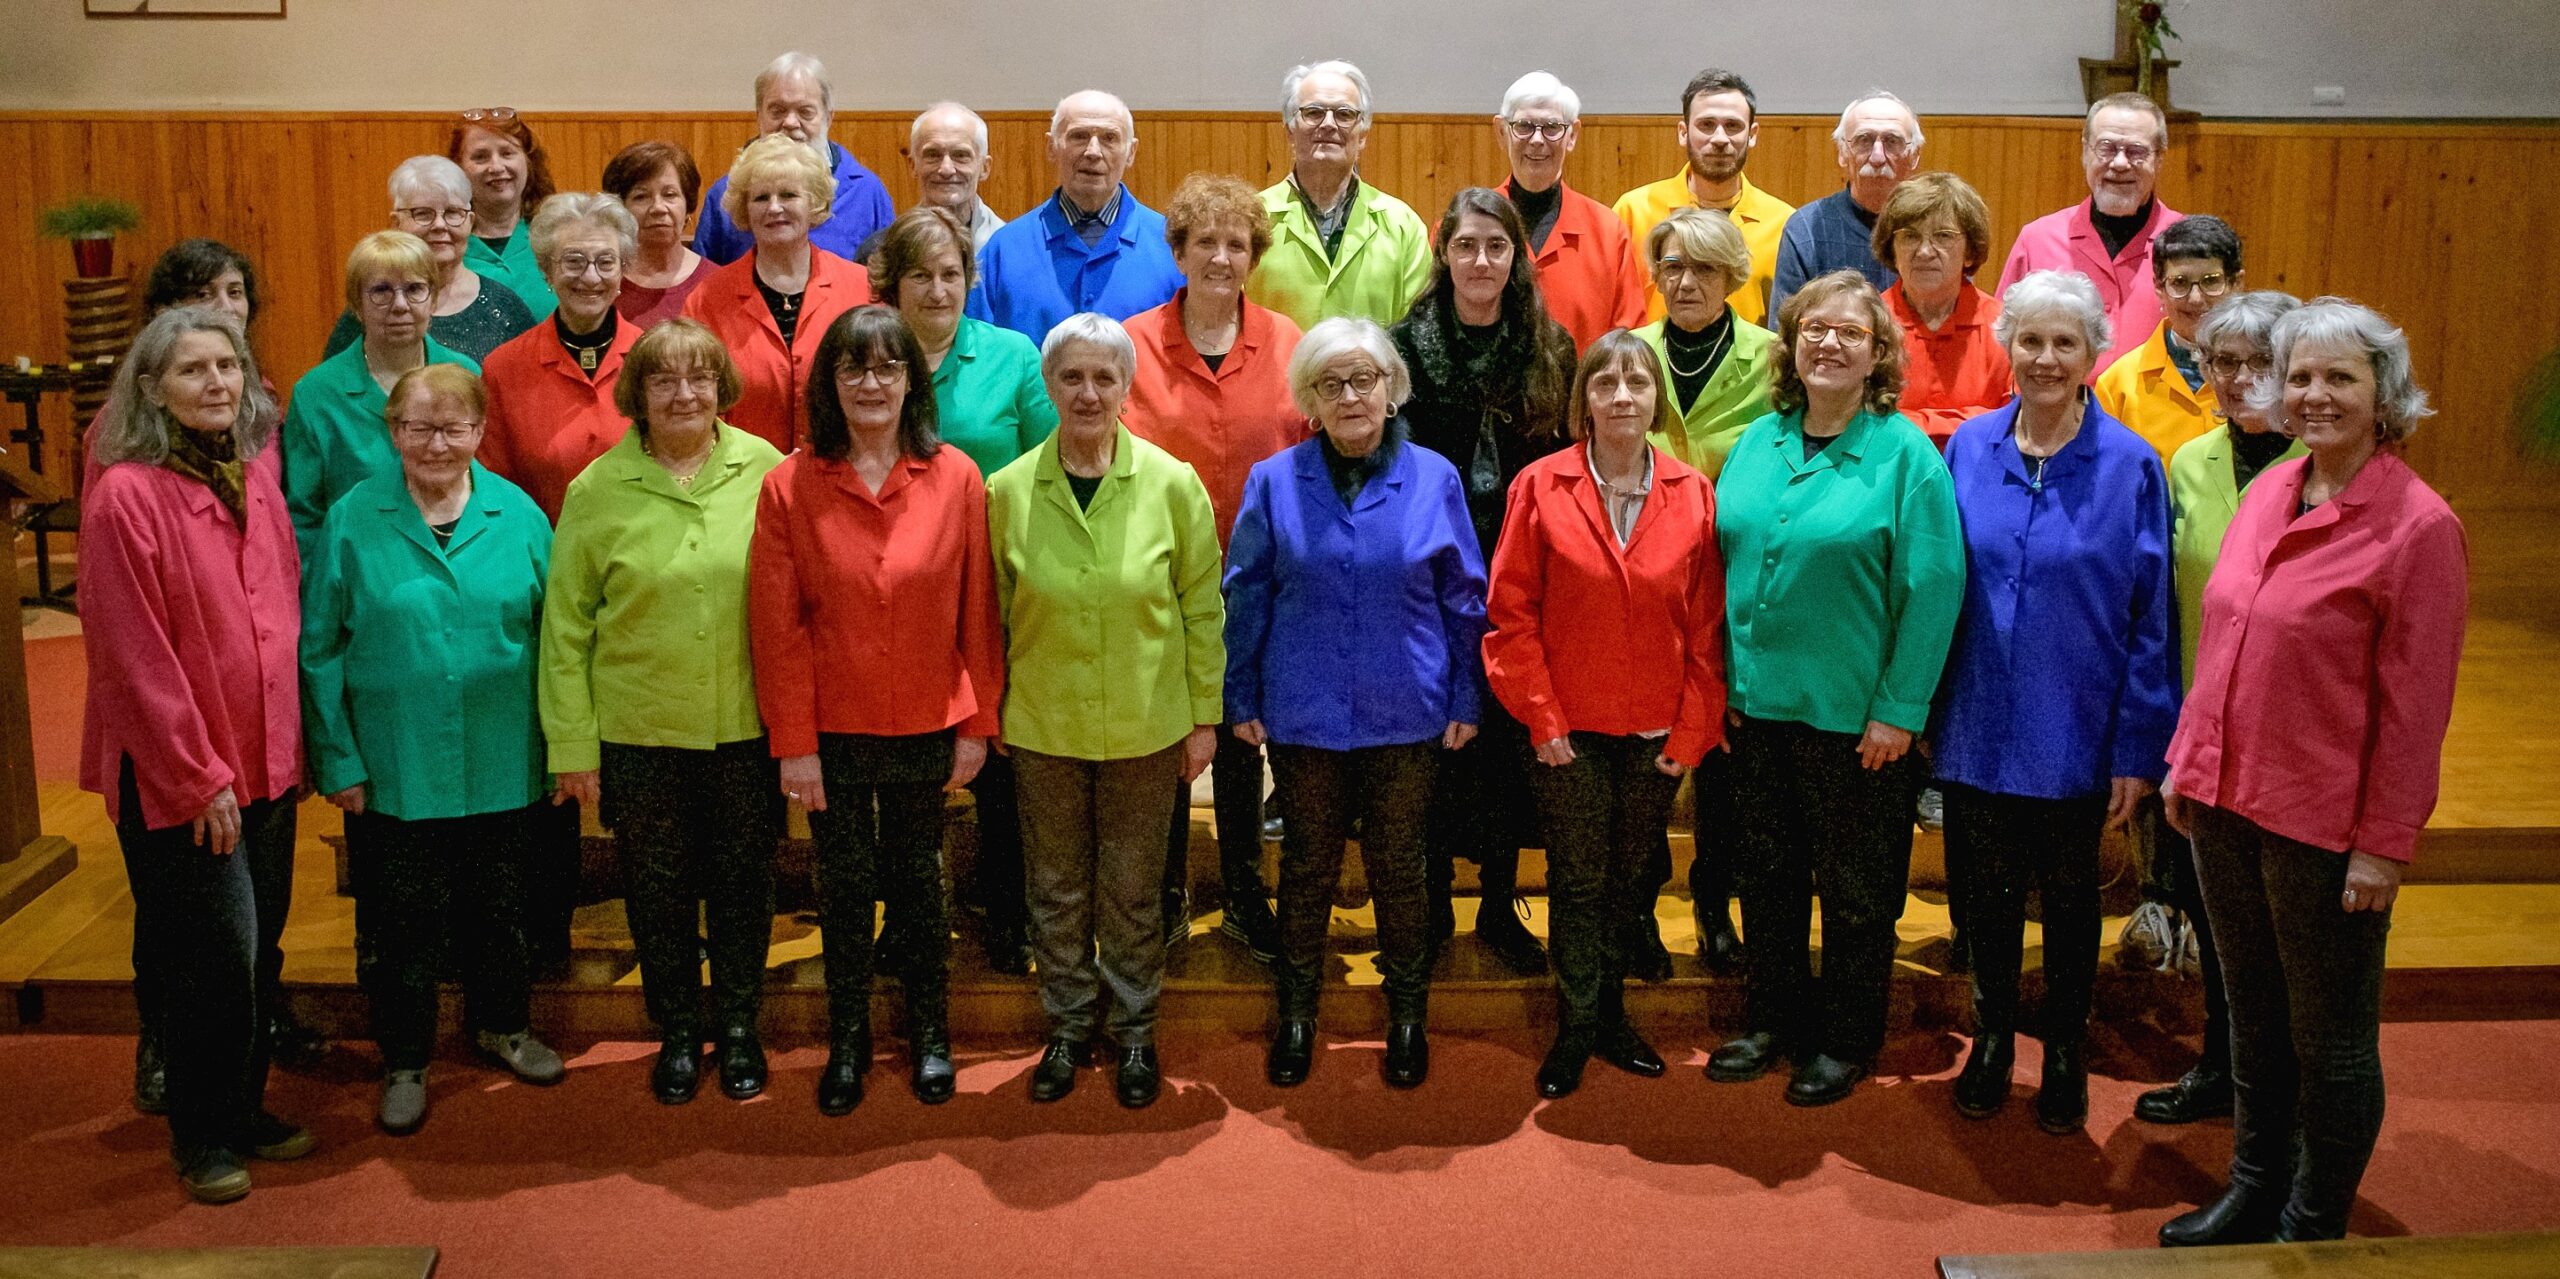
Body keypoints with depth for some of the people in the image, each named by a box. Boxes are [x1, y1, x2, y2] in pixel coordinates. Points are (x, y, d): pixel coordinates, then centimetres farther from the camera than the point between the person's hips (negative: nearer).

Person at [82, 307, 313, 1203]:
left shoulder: (255, 472, 5)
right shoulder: (126, 494, -15)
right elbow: (134, 658, -16)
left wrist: (291, 740, 11)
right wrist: (196, 776, -14)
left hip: (265, 759, 6)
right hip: (175, 777, -6)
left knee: (259, 950, 14)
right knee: (216, 955, 0)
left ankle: (245, 1111, 31)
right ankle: (204, 1138, 18)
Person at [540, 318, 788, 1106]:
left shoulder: (764, 469, -4)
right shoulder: (599, 489, -4)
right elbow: (566, 625, -1)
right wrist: (573, 745, -3)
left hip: (748, 724, 0)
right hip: (640, 728, 0)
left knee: (742, 878, 12)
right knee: (658, 886, 12)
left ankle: (738, 1026, 31)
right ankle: (677, 1032, 31)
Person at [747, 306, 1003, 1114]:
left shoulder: (956, 479, -6)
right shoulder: (790, 485, -8)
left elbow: (977, 613, -2)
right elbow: (778, 625, -7)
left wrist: (977, 723, -1)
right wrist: (792, 743, -8)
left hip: (926, 727, 1)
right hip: (832, 729, 0)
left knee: (918, 881, 15)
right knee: (844, 887, 13)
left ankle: (929, 1031, 34)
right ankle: (847, 1039, 31)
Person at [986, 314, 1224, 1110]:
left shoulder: (1172, 485, -7)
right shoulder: (1008, 492, -4)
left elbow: (1203, 607, -1)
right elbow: (992, 615, 4)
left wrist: (1205, 715, 0)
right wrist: (987, 712, 5)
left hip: (1145, 725, -1)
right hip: (1042, 725, 1)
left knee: (1132, 888, 11)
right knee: (1056, 887, 13)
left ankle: (1134, 1029, 28)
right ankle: (1068, 1026, 30)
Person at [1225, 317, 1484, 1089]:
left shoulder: (1434, 479, -3)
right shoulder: (1273, 482, -2)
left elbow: (1464, 600, 2)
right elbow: (1246, 597, 2)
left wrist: (1465, 701, 2)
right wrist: (1242, 700, 1)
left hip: (1405, 714, 0)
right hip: (1303, 713, 1)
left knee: (1397, 868, 11)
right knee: (1308, 864, 13)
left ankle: (1407, 1016, 29)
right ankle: (1296, 1014, 30)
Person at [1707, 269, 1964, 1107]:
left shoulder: (1905, 452, -10)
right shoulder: (1759, 443, 6)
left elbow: (1933, 588, -13)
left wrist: (1899, 709, -15)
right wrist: (1724, 681, 6)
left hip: (1854, 715, -5)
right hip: (1757, 701, 5)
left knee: (1856, 888, 9)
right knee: (1767, 872, 16)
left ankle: (1846, 1043, 25)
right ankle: (1773, 1020, 32)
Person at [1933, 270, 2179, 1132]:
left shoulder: (2129, 466, -9)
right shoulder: (1968, 450, -1)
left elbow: (2150, 619, -7)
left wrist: (2138, 752, -9)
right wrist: (1921, 711, 4)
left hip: (2074, 737, -2)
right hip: (1977, 729, 2)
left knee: (2069, 899, 14)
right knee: (1987, 891, 16)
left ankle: (2065, 1054, 33)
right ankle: (1991, 1040, 36)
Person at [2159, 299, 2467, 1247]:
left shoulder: (2418, 527, -15)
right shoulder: (2269, 492, 5)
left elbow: (2416, 705, -14)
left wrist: (2385, 845, -14)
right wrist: (2189, 763, 12)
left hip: (2326, 828, -6)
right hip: (2228, 803, 6)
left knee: (2329, 1041, 10)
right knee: (2254, 1017, 21)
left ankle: (2315, 1228, 28)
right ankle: (2255, 1194, 38)